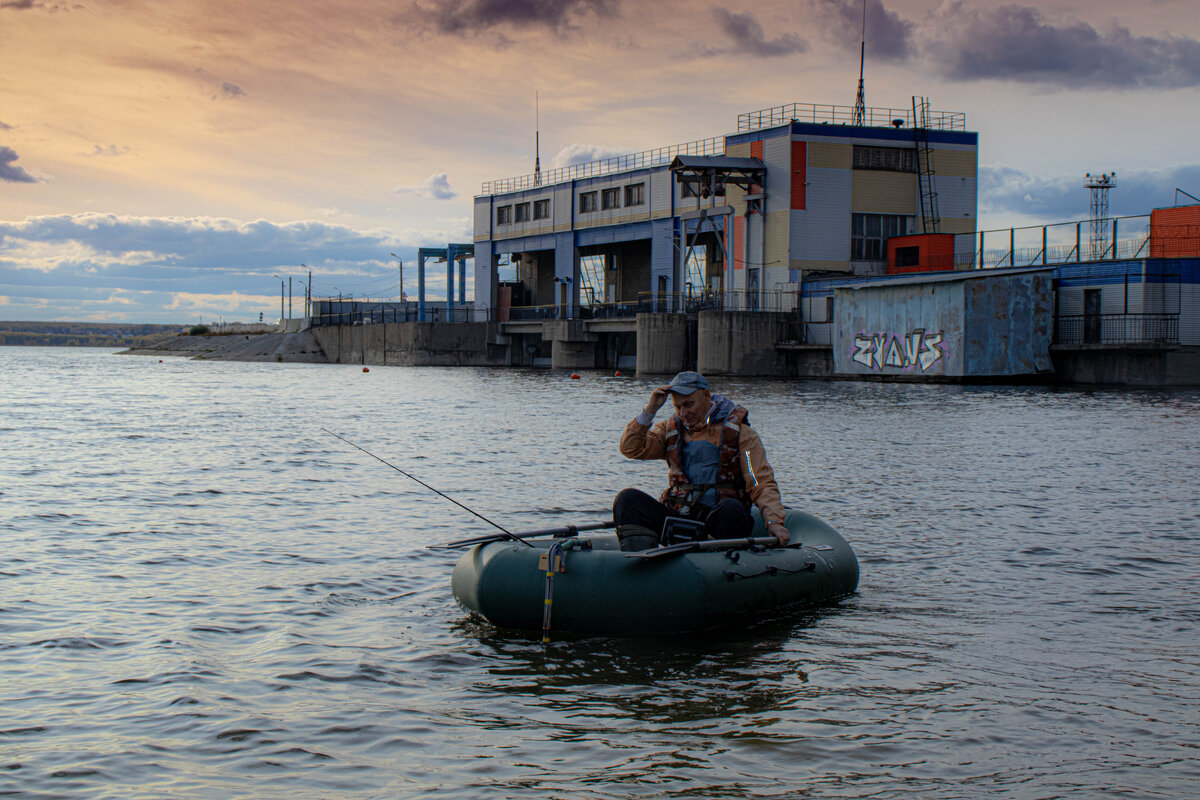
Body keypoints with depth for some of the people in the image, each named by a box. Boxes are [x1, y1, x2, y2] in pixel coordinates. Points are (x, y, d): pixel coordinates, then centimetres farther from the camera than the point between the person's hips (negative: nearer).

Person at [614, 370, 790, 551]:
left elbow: (762, 483, -4)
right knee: (627, 498, -19)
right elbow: (630, 448, 6)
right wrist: (650, 409, -1)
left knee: (731, 508, -36)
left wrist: (774, 521, -20)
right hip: (676, 517, 3)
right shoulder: (671, 429, 15)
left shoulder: (738, 431, 3)